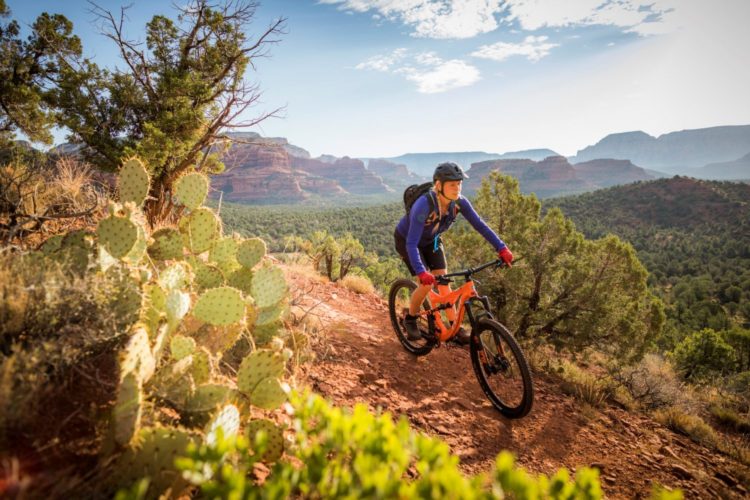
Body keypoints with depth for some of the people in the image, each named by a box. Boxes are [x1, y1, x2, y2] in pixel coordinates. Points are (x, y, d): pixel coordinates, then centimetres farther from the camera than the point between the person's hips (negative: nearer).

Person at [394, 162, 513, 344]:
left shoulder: (459, 202, -23)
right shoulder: (424, 205, -40)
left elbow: (479, 224, -21)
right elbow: (412, 243, -43)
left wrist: (501, 248, -30)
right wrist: (421, 271, -55)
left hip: (431, 240, 5)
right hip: (406, 239, -5)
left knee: (443, 281, -5)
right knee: (426, 283, -16)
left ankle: (456, 328, 3)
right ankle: (410, 319, 10)